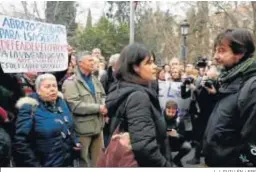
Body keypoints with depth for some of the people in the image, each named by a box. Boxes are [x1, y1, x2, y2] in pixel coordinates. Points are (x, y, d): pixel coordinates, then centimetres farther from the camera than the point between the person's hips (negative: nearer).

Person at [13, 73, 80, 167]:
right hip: (47, 164, -6)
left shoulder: (61, 101, 5)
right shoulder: (30, 108, -15)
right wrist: (35, 165, -19)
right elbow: (20, 142, -19)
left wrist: (75, 142, 9)